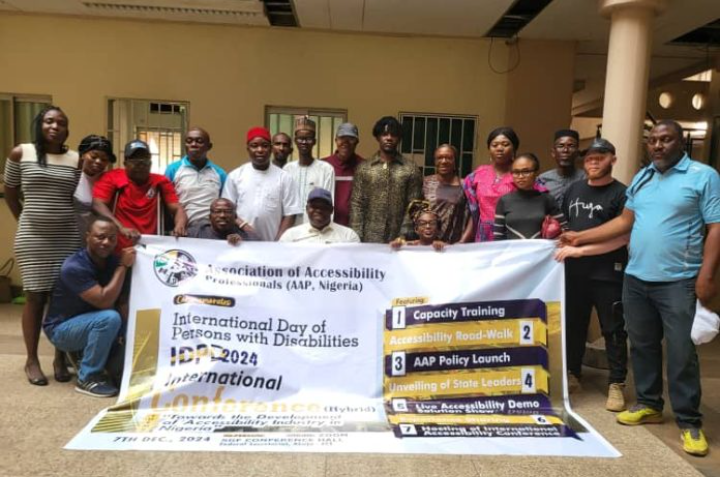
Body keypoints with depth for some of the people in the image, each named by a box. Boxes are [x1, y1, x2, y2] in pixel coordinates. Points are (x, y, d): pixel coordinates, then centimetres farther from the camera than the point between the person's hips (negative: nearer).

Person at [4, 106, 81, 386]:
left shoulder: (76, 160, 5)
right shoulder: (20, 153, 2)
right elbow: (10, 194, 11)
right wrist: (25, 221, 11)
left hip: (68, 236, 2)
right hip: (32, 237, -1)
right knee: (36, 296, 0)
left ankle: (60, 358, 15)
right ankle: (32, 360, 13)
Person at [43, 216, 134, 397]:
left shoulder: (113, 261, -6)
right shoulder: (74, 267, -27)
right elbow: (104, 301, -34)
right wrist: (123, 266, -31)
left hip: (90, 322, 6)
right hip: (62, 328, -6)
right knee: (110, 318, -32)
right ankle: (87, 378, -17)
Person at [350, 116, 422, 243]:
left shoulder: (411, 169, 3)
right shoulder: (364, 168, 5)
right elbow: (356, 204, 1)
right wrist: (356, 237, -7)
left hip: (399, 239, 0)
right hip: (370, 239, 0)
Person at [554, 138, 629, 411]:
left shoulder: (621, 194, -6)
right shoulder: (574, 190, 12)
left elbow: (623, 237, -15)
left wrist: (580, 250, -18)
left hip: (608, 275, -5)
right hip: (574, 272, 5)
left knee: (613, 331, 4)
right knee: (573, 326, 13)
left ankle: (616, 384, 16)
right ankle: (572, 376, 26)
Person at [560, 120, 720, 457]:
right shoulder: (641, 178, 12)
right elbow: (626, 221, 12)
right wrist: (580, 237, 6)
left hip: (678, 281, -5)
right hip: (636, 278, 6)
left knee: (681, 352, -1)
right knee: (642, 345, 14)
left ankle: (689, 422, 14)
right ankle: (649, 405, 30)